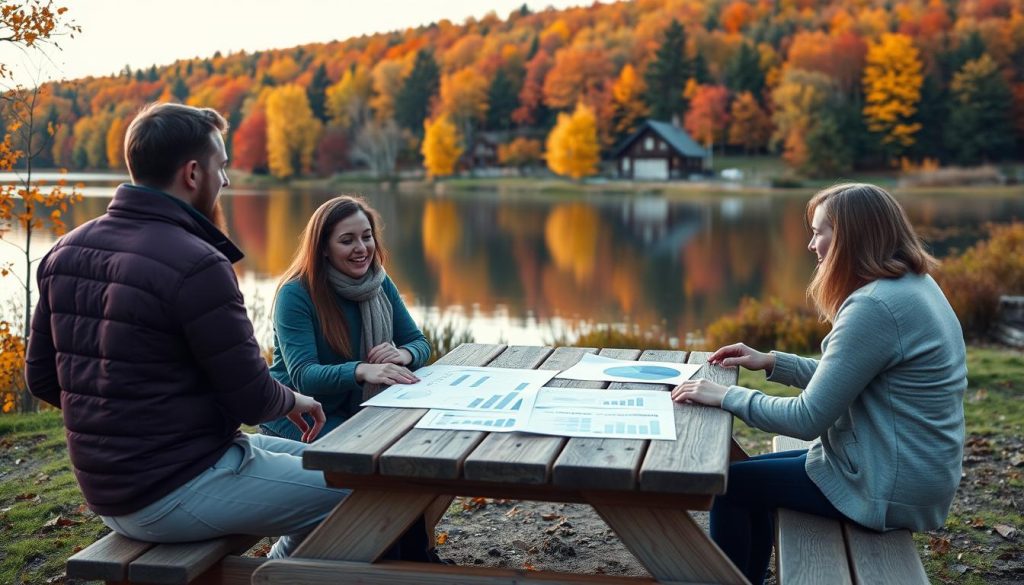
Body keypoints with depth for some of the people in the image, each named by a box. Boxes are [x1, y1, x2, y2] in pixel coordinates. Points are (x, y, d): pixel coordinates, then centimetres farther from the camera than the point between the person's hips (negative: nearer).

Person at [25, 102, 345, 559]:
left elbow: (41, 377, 9)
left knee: (307, 459, 23)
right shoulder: (195, 264, -22)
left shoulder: (66, 251, 2)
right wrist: (294, 401, 4)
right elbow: (252, 398, -18)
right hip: (179, 495, -9)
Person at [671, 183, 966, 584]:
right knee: (754, 474, 22)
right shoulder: (914, 285, 6)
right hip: (911, 472, 10)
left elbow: (808, 418, -22)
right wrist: (771, 362, 11)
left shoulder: (875, 306, -25)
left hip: (888, 488, -10)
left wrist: (725, 396, -13)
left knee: (732, 485, 4)